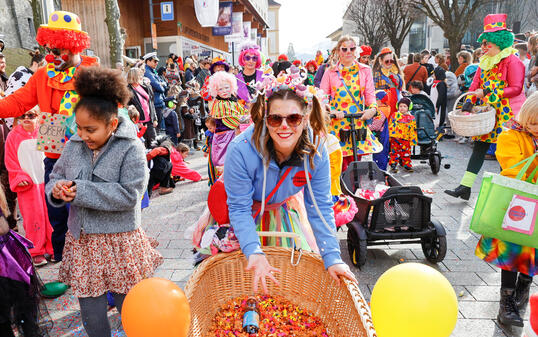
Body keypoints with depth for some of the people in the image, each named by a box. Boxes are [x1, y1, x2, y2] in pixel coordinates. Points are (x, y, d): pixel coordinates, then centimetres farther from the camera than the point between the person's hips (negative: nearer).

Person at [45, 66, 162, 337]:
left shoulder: (131, 148, -14)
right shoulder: (73, 146, 3)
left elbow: (129, 195, -21)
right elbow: (55, 178, 12)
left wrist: (81, 191, -21)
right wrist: (57, 189, -12)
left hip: (119, 242, -4)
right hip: (82, 240, 5)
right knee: (90, 310, 17)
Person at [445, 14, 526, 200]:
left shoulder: (512, 61, -9)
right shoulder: (485, 62, 13)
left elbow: (516, 89, -16)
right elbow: (475, 84, 11)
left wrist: (487, 93, -20)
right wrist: (469, 102, -6)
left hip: (506, 114, -7)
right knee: (479, 148, 5)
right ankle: (464, 188, 5)